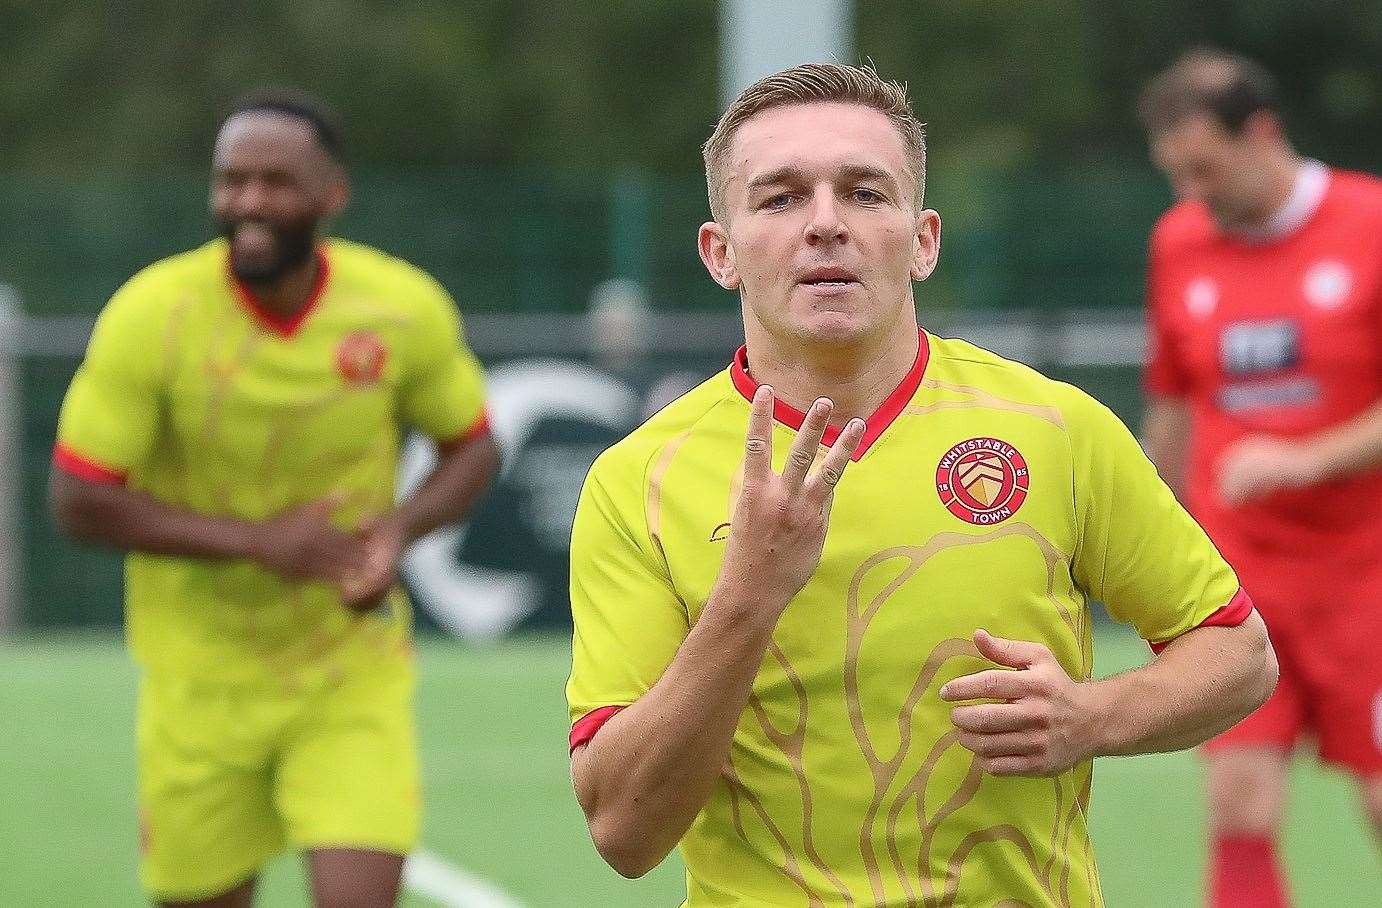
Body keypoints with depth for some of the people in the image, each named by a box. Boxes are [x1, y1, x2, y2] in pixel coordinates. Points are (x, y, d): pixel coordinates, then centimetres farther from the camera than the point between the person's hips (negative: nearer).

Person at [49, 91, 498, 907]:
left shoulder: (406, 310, -10)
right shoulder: (150, 315, -16)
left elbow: (472, 448, 6)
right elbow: (80, 498, -14)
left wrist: (400, 528, -16)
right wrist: (258, 541, -22)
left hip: (354, 671, 0)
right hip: (202, 678, 0)